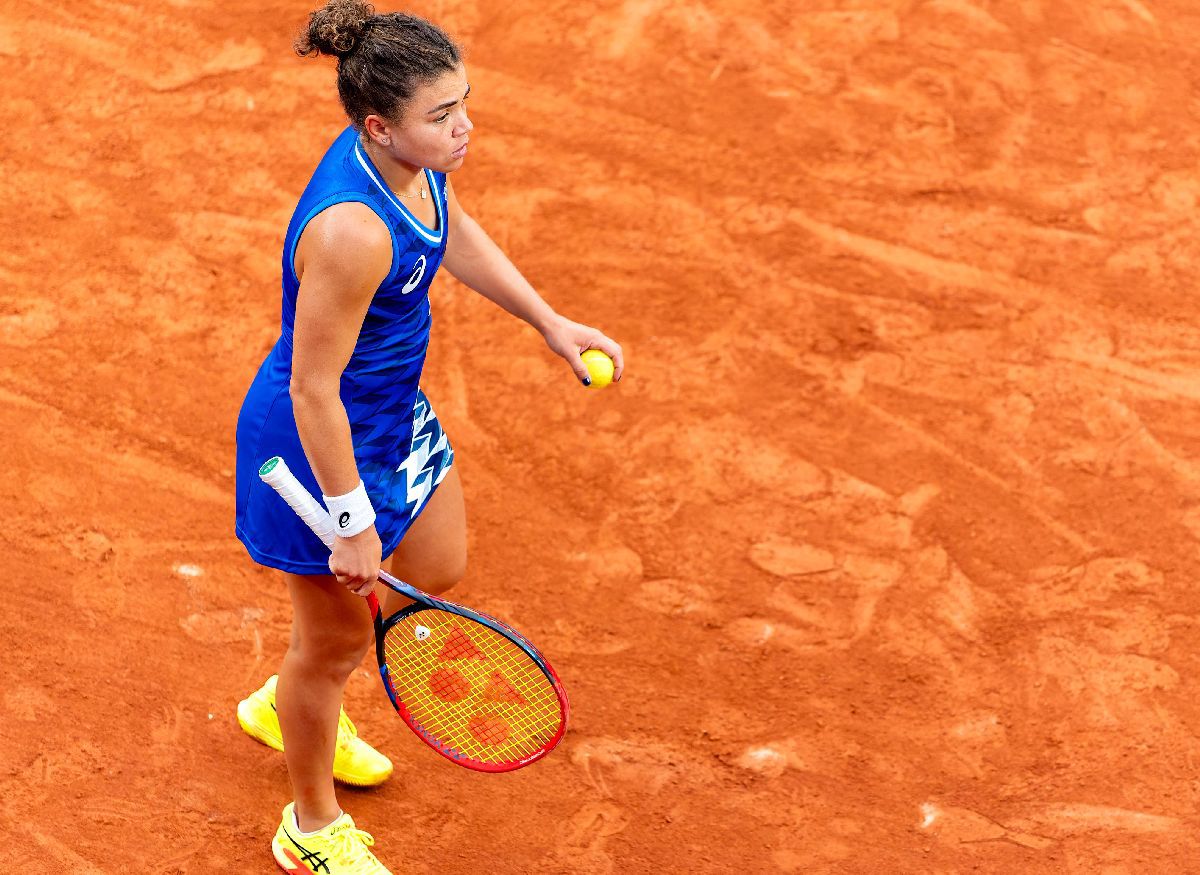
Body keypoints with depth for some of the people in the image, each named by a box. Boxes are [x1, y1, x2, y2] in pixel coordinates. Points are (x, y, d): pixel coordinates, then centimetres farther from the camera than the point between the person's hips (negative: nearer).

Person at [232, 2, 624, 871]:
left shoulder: (415, 159, -12)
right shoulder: (352, 232, -38)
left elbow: (455, 232, 12)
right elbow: (313, 389, -30)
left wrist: (549, 320, 12)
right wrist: (352, 522, -22)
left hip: (392, 412, 9)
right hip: (321, 446, -9)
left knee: (439, 568, 29)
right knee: (337, 643, 13)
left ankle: (284, 704, 54)